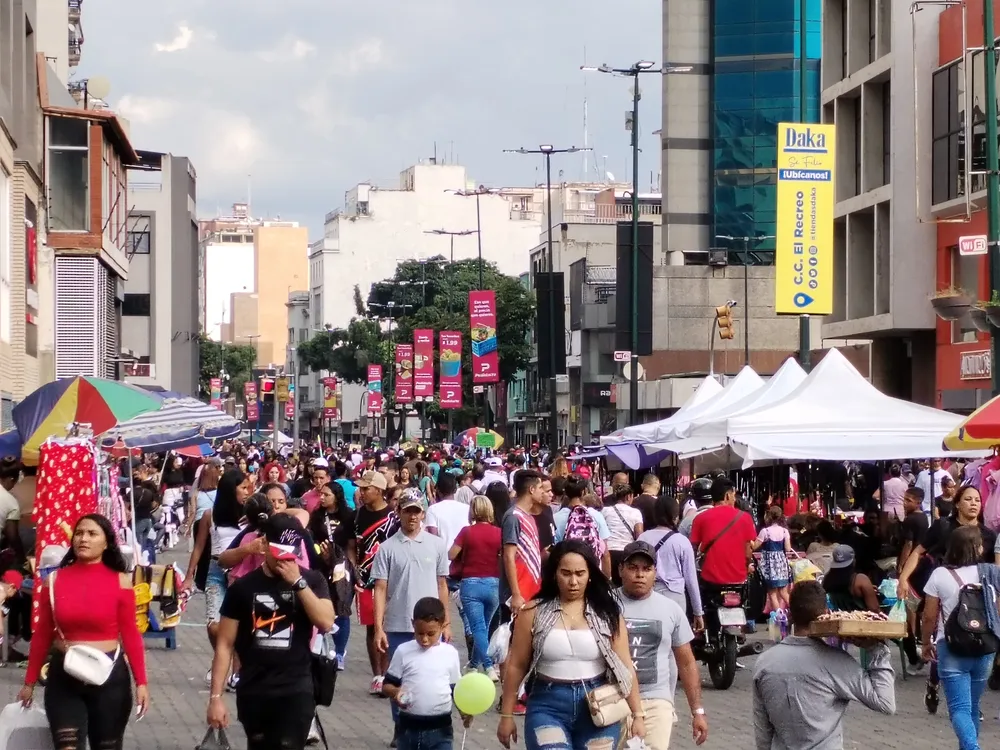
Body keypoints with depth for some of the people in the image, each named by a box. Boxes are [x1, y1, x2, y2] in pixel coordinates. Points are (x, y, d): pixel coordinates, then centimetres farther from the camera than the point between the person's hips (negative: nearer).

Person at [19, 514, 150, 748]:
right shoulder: (54, 580, 0)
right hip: (63, 676, 0)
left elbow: (130, 635, -3)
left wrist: (141, 682, -7)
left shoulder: (120, 582, -4)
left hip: (109, 675, 0)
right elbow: (42, 636, 5)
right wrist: (30, 682, 7)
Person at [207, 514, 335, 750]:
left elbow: (326, 622, -14)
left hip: (295, 690, -2)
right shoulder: (244, 587, 0)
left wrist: (298, 582, -19)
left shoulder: (311, 581, 2)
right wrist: (216, 696, -5)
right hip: (252, 691, 2)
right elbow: (225, 645, 1)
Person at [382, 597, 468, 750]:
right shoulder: (403, 652, -3)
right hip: (409, 727, 1)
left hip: (440, 728, -1)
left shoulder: (450, 653, 0)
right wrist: (395, 691, -22)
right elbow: (387, 685, 1)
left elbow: (456, 688, 8)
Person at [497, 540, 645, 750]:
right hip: (548, 705, -1)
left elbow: (625, 667, 3)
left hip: (598, 709, 1)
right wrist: (506, 715, 6)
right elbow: (516, 666, 5)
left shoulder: (607, 613, 2)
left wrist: (637, 714, 0)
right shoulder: (534, 612, -1)